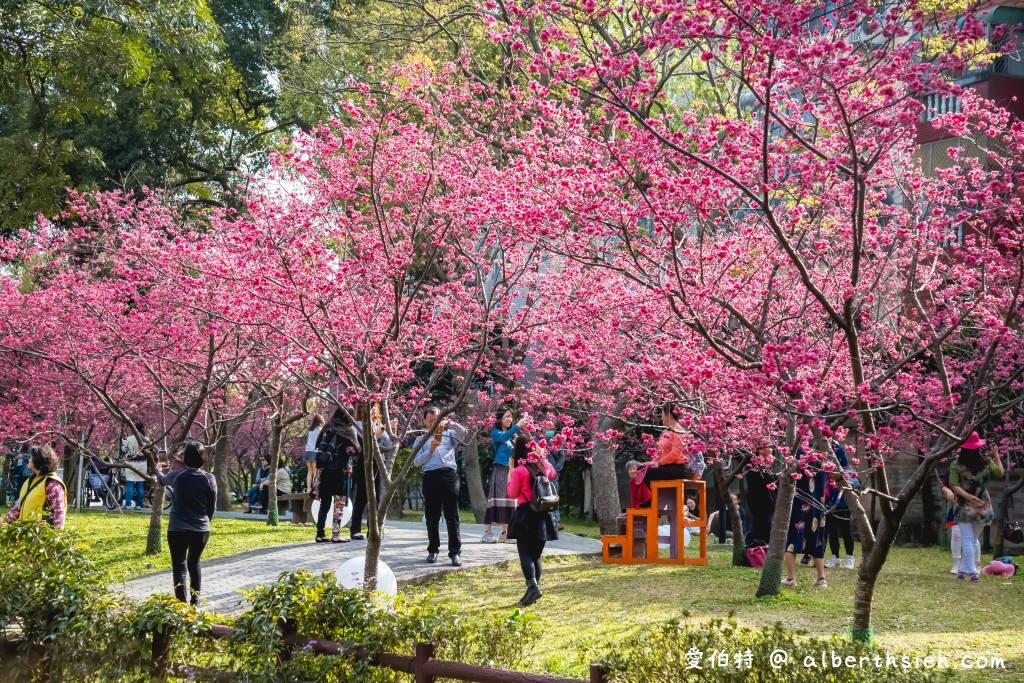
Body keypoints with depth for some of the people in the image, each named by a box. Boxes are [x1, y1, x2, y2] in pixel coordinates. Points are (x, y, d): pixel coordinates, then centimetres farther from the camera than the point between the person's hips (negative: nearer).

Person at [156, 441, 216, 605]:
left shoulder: (177, 475, -7)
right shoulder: (209, 478, -3)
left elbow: (162, 479, 17)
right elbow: (212, 507, 3)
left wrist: (159, 470, 40)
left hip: (178, 529, -3)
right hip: (201, 530, 3)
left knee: (179, 566, 1)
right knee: (194, 564, 20)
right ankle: (195, 602, 27)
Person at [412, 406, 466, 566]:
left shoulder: (449, 434, 19)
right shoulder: (421, 439, 16)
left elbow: (463, 432, 0)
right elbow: (416, 461, 5)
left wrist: (450, 423, -13)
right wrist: (430, 450, -7)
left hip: (449, 475, 0)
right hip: (431, 477, 0)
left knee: (452, 516, -5)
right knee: (432, 517, 6)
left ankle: (455, 552, -6)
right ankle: (433, 550, 17)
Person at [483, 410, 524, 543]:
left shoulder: (512, 436, 16)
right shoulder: (496, 433, 0)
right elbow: (503, 437, -23)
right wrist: (518, 426, -27)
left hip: (512, 471, 6)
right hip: (500, 471, -6)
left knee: (508, 500, 5)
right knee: (496, 499, -11)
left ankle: (505, 533, 9)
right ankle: (487, 533, -11)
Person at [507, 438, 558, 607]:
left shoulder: (519, 470, -12)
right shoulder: (544, 466, 4)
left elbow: (512, 494, -3)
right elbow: (553, 475, 29)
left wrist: (510, 479, 11)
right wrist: (542, 456, 27)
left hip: (525, 514, -5)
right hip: (542, 515, 5)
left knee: (525, 553, -6)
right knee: (536, 554, 13)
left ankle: (532, 585, -26)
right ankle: (534, 587, 9)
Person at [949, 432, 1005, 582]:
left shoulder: (956, 466, -9)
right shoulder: (987, 462, -4)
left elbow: (954, 486, -16)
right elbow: (1000, 474, 11)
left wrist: (968, 496, -19)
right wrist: (996, 455, 18)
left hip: (965, 507, -2)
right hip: (983, 508, 2)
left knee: (967, 540, 1)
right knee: (973, 540, 13)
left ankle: (972, 571, -7)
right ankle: (964, 569, 15)